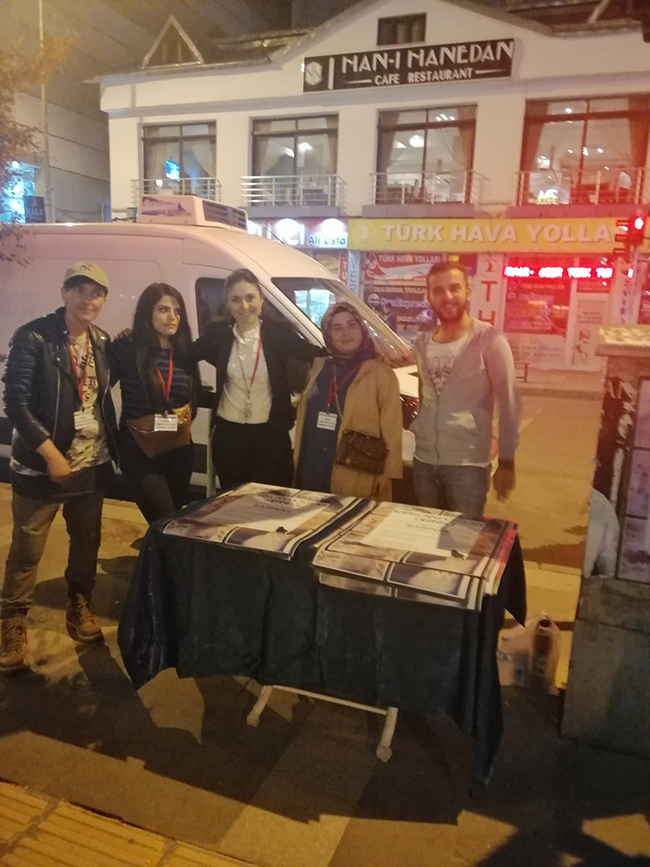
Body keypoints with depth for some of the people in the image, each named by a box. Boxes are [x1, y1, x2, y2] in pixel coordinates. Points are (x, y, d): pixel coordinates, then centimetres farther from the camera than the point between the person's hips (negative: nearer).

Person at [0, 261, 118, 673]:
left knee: (87, 542, 16)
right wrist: (52, 454, -18)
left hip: (92, 464, 5)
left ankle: (80, 605, 36)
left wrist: (115, 448, 6)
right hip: (41, 465, -5)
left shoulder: (102, 342, 4)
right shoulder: (33, 337, -12)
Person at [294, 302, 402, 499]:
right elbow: (303, 416, 15)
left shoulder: (380, 372, -5)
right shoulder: (319, 366, 11)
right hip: (311, 470, 5)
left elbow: (391, 431, -7)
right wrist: (297, 460, 13)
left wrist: (386, 475, -10)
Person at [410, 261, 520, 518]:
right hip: (423, 460, 5)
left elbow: (509, 404, -9)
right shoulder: (422, 343, 6)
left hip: (467, 464, -5)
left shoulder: (489, 340, -11)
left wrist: (506, 461, -10)